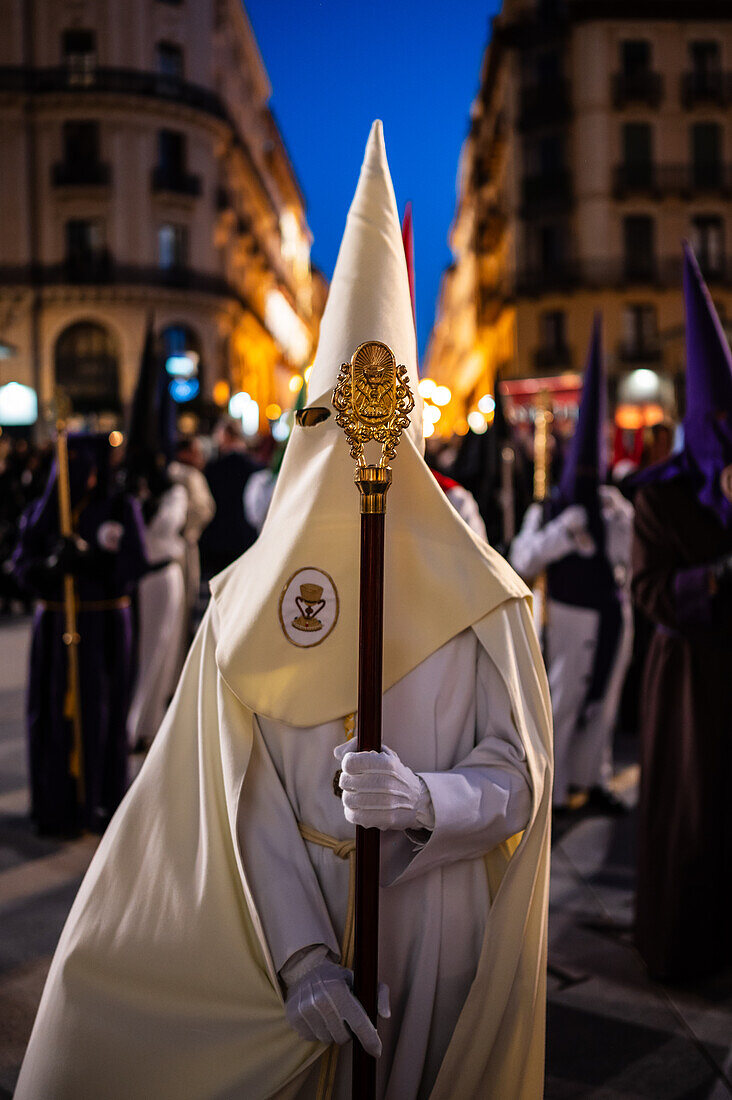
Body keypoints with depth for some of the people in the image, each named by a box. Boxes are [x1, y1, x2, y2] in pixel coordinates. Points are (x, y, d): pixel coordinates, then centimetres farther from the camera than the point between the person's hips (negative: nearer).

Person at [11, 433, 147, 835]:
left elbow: (132, 566, -9)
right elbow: (23, 569, -2)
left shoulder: (122, 509, -1)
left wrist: (89, 557, -23)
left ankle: (103, 803, 13)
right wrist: (52, 562, -22)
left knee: (103, 712, 0)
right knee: (54, 712, 2)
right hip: (54, 626, 2)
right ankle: (57, 807, 12)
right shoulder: (40, 513, 5)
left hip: (105, 625, -2)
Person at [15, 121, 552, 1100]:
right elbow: (246, 800, -6)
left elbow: (519, 780, -5)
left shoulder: (482, 596, -7)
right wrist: (296, 951, -14)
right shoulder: (249, 598, -4)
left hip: (431, 919, -1)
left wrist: (424, 798, -25)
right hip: (289, 911, 1)